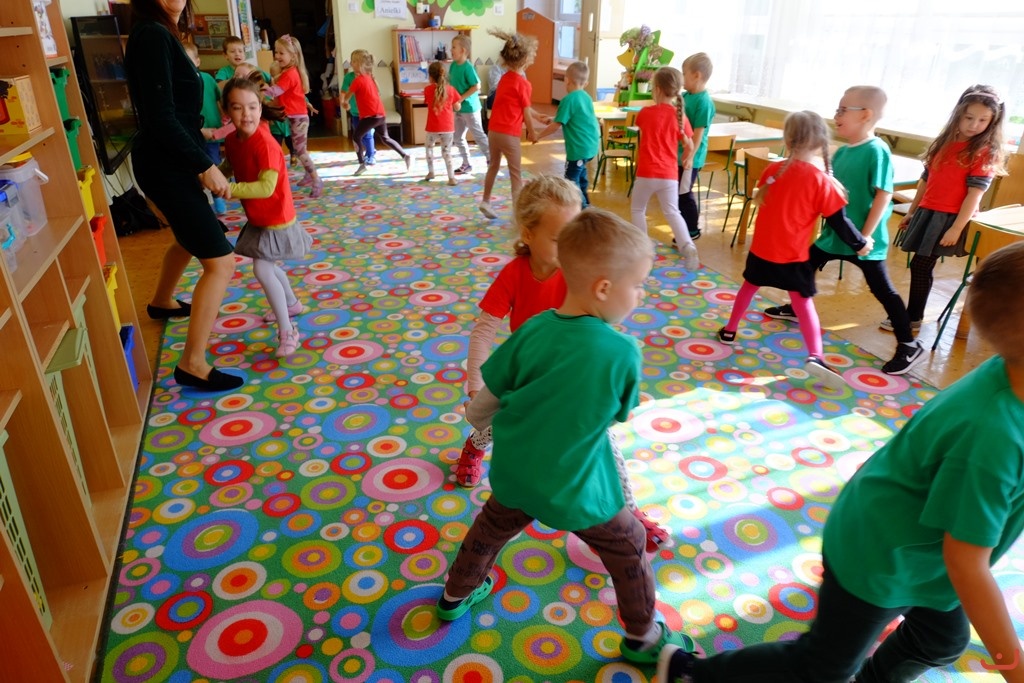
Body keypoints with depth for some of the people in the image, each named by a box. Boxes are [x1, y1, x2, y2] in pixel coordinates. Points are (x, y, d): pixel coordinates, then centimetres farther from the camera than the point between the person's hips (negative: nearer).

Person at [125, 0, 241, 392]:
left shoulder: (161, 35, 11)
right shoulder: (152, 35, -18)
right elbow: (160, 118, -24)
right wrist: (205, 166, -23)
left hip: (170, 162, 11)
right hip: (167, 167, -11)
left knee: (191, 238, 32)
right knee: (220, 262, -11)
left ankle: (161, 302, 56)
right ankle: (192, 365, -6)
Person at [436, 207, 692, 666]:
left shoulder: (532, 330, -13)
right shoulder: (623, 352, -22)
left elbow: (486, 401, -4)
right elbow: (621, 413, -3)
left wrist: (476, 418, 17)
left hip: (514, 473, 4)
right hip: (575, 489, -3)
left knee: (491, 529, 30)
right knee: (628, 548, 22)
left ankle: (455, 595, 54)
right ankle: (643, 638, 41)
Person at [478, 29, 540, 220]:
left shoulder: (505, 78, 11)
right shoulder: (523, 84, -12)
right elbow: (525, 112, -6)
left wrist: (539, 116, 23)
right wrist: (531, 133, 8)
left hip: (493, 130, 7)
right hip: (509, 133, -7)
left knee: (493, 166, 22)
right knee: (516, 174, 2)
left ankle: (485, 201, 30)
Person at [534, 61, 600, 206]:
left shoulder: (568, 100, -15)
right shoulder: (586, 97, 9)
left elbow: (556, 126, -14)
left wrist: (538, 135, -1)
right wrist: (552, 119, 20)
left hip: (579, 147, -9)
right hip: (591, 144, 9)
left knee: (571, 180, 0)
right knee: (580, 172, 29)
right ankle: (584, 203, 43)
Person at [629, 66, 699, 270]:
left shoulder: (645, 113, -5)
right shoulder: (680, 116, -1)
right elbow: (690, 148, 3)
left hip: (647, 173, -2)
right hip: (669, 174, 2)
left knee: (637, 209, 17)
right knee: (672, 212, 12)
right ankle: (687, 247, -6)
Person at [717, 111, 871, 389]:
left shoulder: (772, 170, -3)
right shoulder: (822, 181, -14)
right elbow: (838, 221, -9)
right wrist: (860, 244, 5)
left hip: (762, 247, 3)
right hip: (794, 255, -3)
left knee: (749, 287, 24)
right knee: (803, 301, 1)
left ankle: (729, 330, 35)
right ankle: (815, 356, -9)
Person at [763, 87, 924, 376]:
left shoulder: (877, 151, -18)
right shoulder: (841, 151, 6)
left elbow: (884, 195, -21)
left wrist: (865, 237, -21)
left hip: (864, 239, -8)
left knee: (883, 290, -1)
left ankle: (909, 345, 11)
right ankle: (796, 309, 44)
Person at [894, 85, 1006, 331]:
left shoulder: (984, 153, -9)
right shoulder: (944, 143, 9)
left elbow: (974, 195, -14)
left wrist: (956, 229, -20)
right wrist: (911, 211, 16)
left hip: (949, 218, -6)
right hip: (927, 213, 6)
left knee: (920, 266, -5)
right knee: (920, 266, 10)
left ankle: (913, 318, 8)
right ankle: (911, 315, 22)